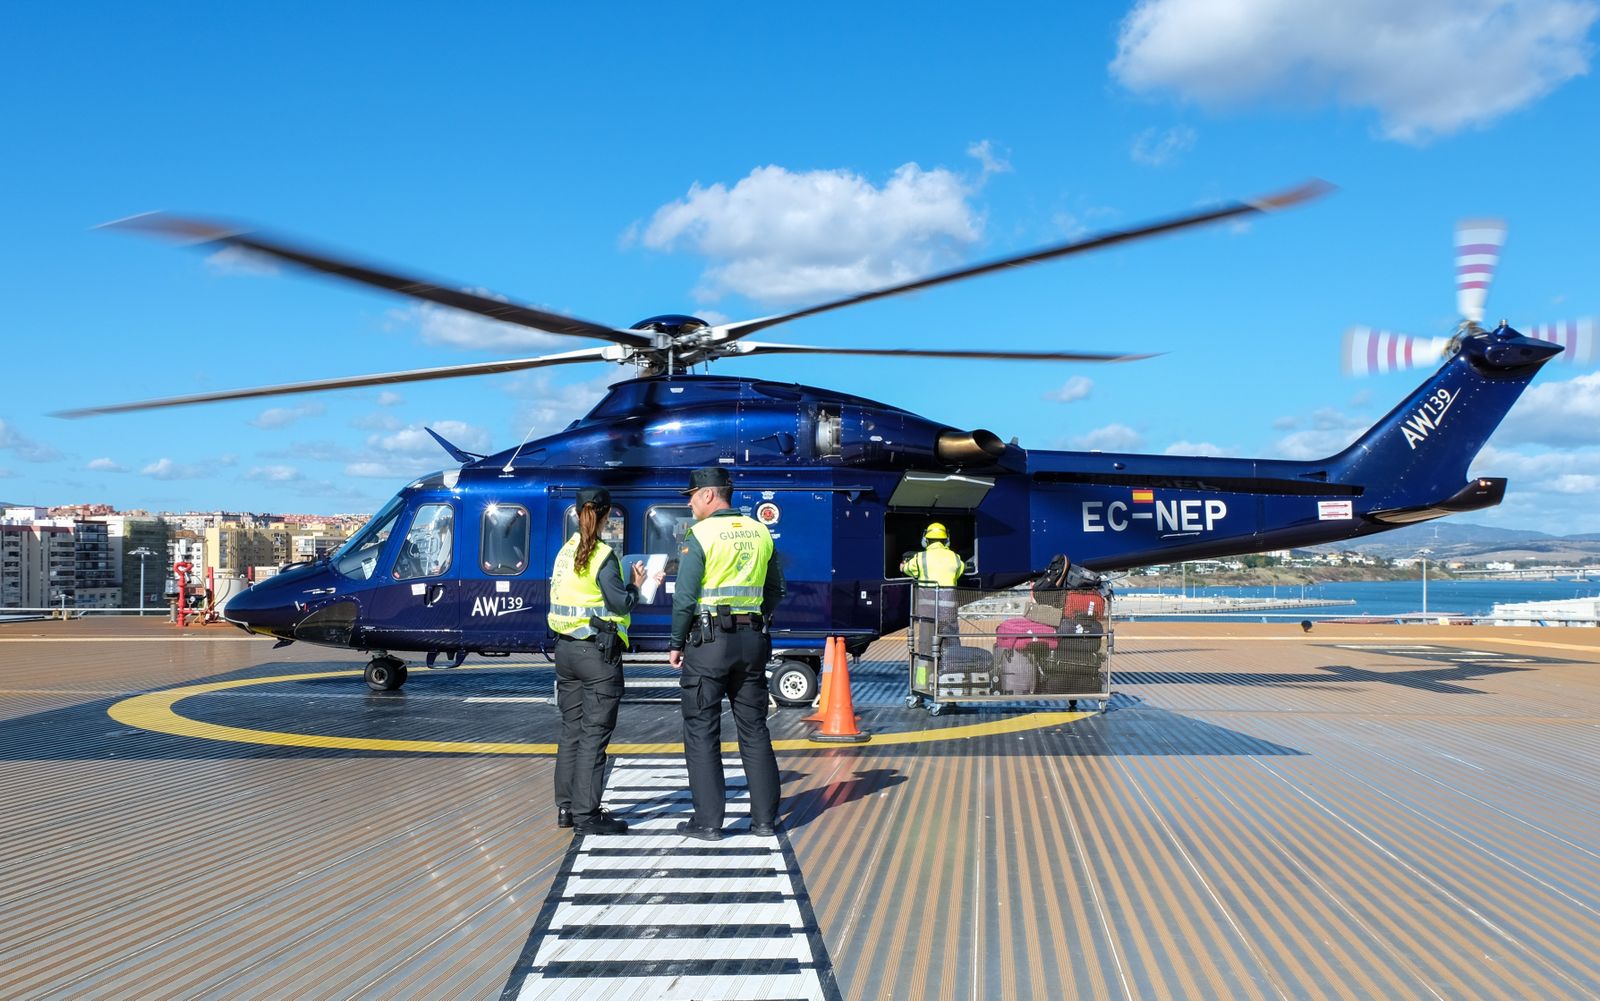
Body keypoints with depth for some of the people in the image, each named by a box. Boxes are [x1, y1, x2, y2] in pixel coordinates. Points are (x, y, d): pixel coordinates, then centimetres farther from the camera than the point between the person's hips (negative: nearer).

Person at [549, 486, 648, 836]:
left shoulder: (566, 552, 9)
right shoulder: (602, 555, -14)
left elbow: (565, 597, 11)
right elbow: (620, 603, -17)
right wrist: (636, 585, 2)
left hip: (565, 648, 8)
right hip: (597, 653, -8)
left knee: (571, 730, 15)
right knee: (594, 735, -3)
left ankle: (566, 807, 21)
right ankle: (586, 814, -2)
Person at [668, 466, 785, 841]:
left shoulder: (700, 535, -9)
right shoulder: (760, 533, 8)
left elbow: (685, 597, -12)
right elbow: (775, 591, 13)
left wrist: (676, 643, -2)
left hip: (708, 641, -5)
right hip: (753, 640, 5)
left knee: (702, 732, 3)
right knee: (754, 729, 11)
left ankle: (708, 821, 3)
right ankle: (765, 818, 13)